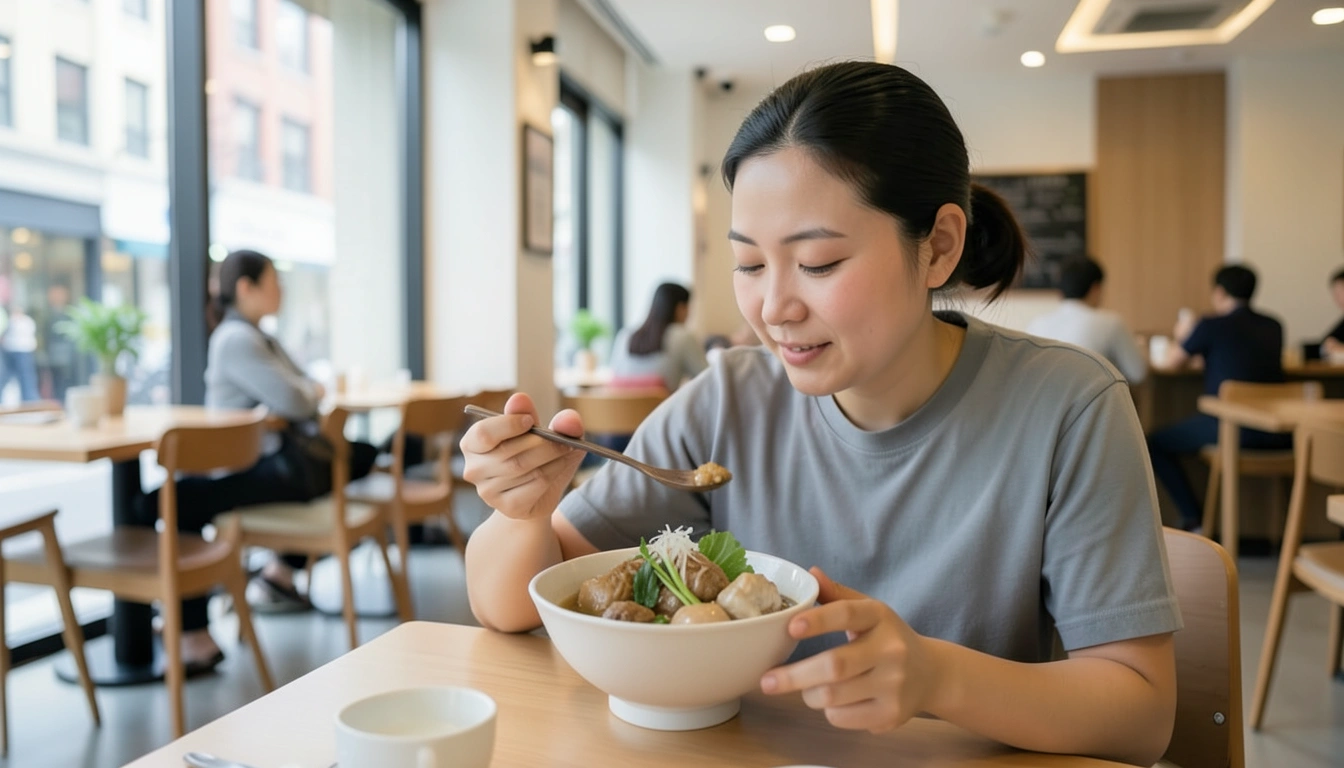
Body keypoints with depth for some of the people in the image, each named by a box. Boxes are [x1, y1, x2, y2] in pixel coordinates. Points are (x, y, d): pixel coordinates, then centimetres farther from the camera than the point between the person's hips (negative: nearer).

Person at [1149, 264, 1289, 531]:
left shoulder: (1211, 326, -5)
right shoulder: (1274, 327, 12)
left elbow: (1169, 364, 7)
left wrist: (1182, 336, 26)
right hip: (1277, 437, 6)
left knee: (1155, 444, 11)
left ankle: (1193, 521, 3)